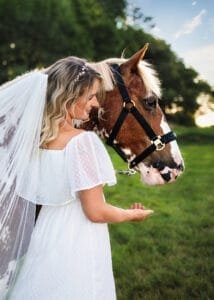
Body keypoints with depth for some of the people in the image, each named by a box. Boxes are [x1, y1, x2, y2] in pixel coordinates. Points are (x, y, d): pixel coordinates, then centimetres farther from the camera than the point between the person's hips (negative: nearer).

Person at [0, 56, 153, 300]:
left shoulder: (38, 136, -1)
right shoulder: (83, 141, -22)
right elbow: (95, 212, -19)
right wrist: (133, 214, -3)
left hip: (44, 238, 7)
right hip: (77, 247, -6)